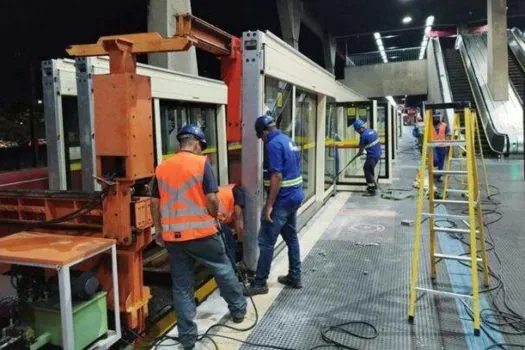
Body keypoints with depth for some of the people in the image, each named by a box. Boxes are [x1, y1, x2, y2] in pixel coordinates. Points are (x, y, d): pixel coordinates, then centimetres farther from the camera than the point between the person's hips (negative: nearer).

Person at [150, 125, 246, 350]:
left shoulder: (161, 168, 5)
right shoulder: (201, 163, -9)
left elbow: (155, 203, 8)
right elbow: (212, 199, -15)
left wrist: (159, 229, 18)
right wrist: (213, 217, 4)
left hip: (172, 236, 4)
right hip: (201, 232, -3)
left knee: (181, 286, 11)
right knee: (223, 270, 19)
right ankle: (238, 310, 37)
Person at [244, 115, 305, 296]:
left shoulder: (273, 144, -17)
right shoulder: (289, 140, 13)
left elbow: (277, 176, -24)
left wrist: (269, 205, -21)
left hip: (282, 200, -10)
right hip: (294, 196, 10)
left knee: (266, 241, -3)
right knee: (291, 237, 17)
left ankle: (260, 283, 5)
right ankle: (295, 277, 26)